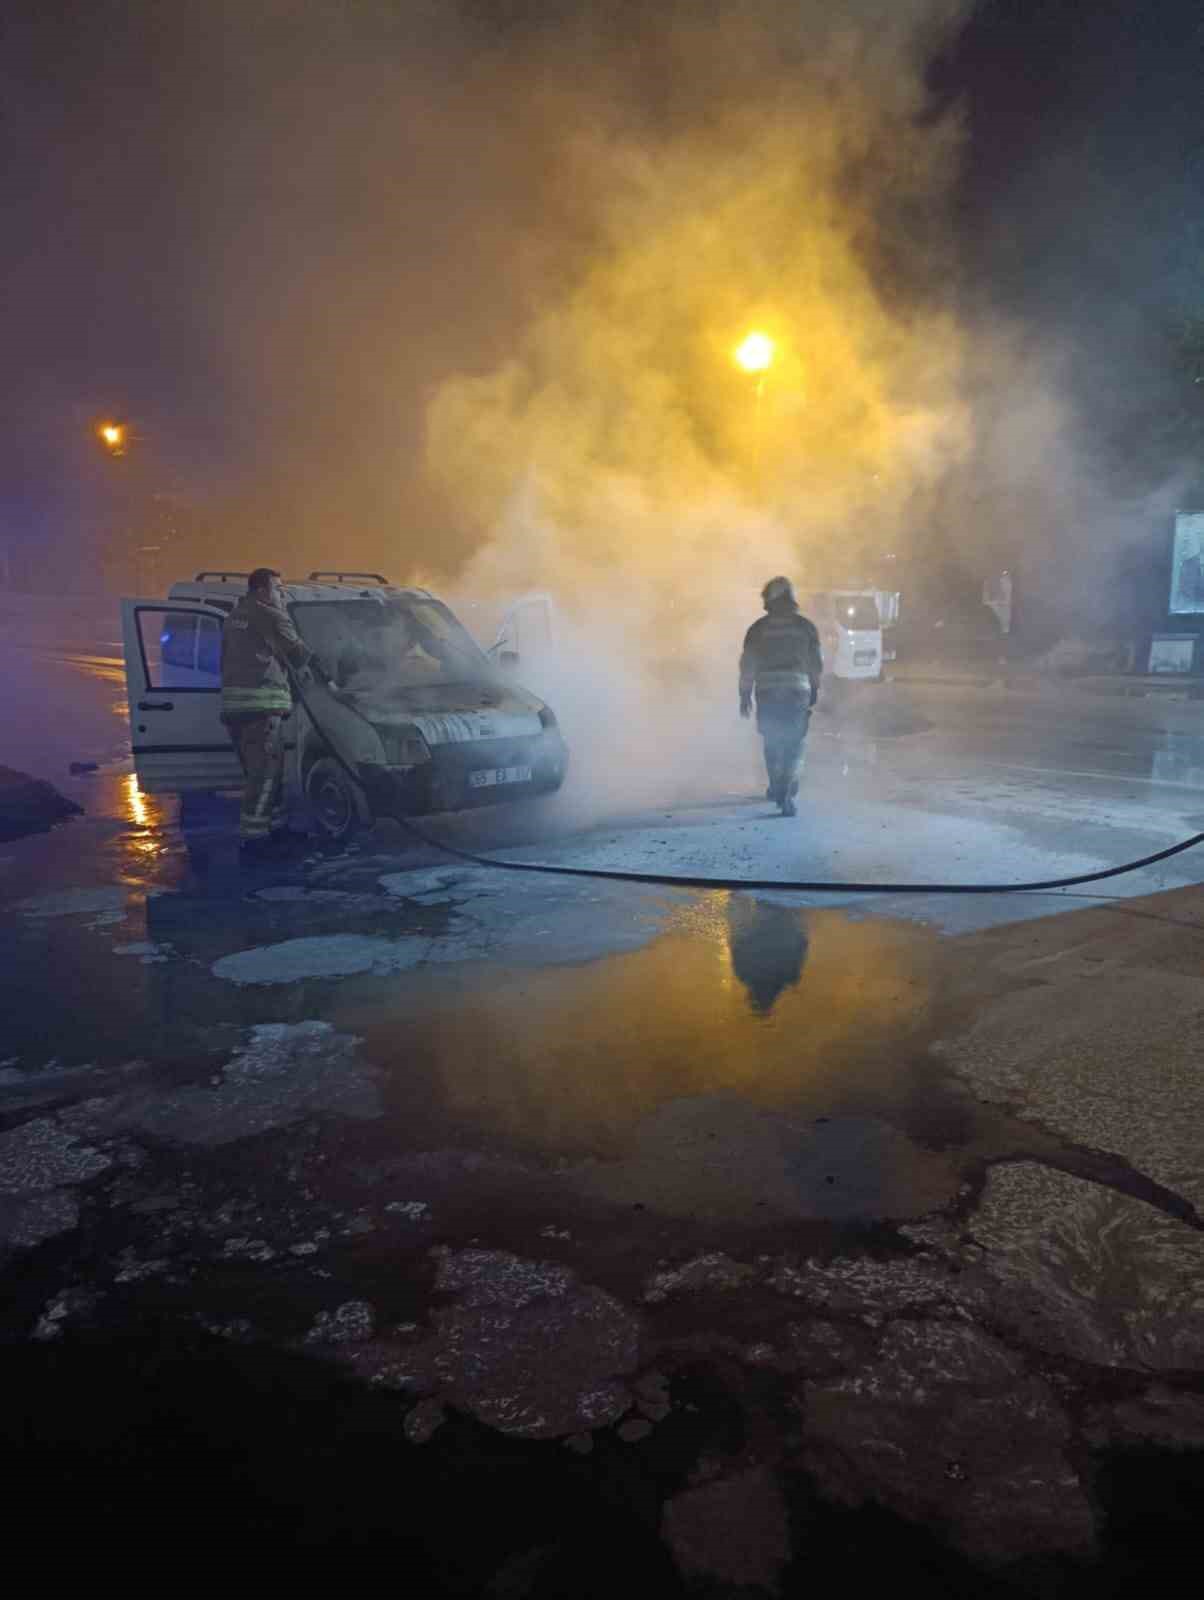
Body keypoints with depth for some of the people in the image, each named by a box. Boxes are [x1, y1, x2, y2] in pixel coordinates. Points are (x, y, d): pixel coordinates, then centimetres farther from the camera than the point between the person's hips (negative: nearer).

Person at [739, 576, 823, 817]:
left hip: (767, 693, 1)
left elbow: (747, 664, 0)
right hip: (798, 692, -1)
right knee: (794, 745, 2)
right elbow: (816, 663, 6)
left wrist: (745, 695, 7)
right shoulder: (805, 626, 3)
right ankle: (785, 794, -12)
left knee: (772, 742, 17)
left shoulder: (759, 628, 1)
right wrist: (814, 689, 19)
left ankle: (778, 788, 29)